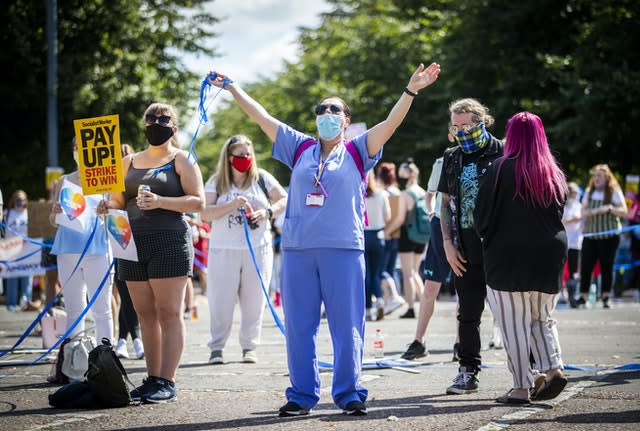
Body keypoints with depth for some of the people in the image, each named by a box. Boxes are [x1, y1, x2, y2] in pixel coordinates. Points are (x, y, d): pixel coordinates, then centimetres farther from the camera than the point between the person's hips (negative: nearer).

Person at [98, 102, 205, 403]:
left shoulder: (181, 160, 2)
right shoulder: (130, 162, 18)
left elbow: (198, 201, -6)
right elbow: (120, 201, 21)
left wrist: (161, 202, -19)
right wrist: (108, 206, -2)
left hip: (169, 243, -5)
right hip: (133, 243, 6)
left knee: (168, 313, -7)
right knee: (146, 315, 6)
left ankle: (167, 383, -8)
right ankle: (152, 379, 11)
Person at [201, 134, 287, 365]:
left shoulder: (262, 178, 5)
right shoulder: (216, 182, 3)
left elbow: (284, 199, 6)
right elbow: (205, 213, -7)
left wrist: (267, 212, -12)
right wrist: (232, 205, -20)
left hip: (258, 249, 1)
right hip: (223, 250, -1)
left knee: (254, 300, 3)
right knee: (221, 300, -2)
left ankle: (249, 347, 12)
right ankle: (216, 347, 7)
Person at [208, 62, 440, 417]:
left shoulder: (356, 152, 5)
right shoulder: (300, 148, 13)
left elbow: (391, 123, -5)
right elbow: (261, 117, 15)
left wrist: (411, 90, -16)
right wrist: (232, 88, 15)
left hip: (343, 250, -3)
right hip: (297, 250, 3)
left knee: (346, 326, -1)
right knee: (299, 326, 5)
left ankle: (349, 395, 6)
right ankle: (302, 395, 13)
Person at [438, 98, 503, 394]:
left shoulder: (502, 153, -4)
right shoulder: (452, 158, 12)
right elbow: (446, 203, 15)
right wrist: (448, 243, 4)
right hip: (467, 250, 5)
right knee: (467, 314, 8)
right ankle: (468, 371, 15)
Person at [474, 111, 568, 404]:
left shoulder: (501, 169, -9)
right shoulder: (554, 173, 5)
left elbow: (481, 215, -5)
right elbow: (560, 214, 12)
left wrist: (487, 237, 14)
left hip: (509, 256, -5)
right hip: (550, 256, 5)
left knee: (514, 324, 1)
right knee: (542, 319, 18)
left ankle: (521, 388, 0)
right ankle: (553, 368, 0)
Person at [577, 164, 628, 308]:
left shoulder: (614, 191, 1)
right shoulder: (589, 192, 12)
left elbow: (624, 211, -3)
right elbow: (583, 212, 7)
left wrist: (610, 208, -20)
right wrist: (594, 211, -13)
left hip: (609, 235, -3)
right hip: (590, 234, 3)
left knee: (606, 266, 1)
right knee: (586, 265, -4)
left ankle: (605, 297, 8)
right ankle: (582, 296, -1)